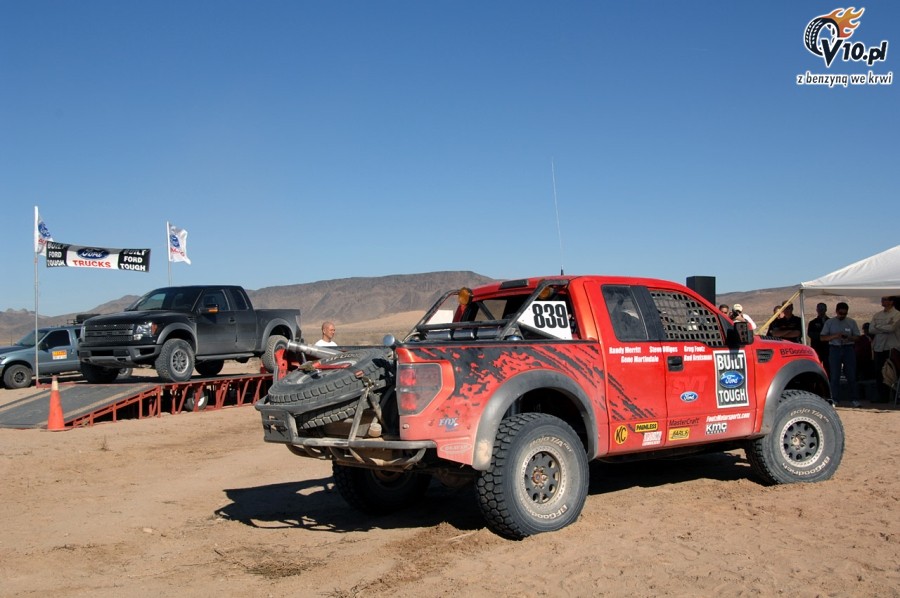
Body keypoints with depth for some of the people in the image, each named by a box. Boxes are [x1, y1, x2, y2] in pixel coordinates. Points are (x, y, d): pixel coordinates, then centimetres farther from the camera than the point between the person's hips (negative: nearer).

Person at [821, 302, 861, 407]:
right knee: (834, 376, 0)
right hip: (834, 348, 0)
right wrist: (835, 336, -16)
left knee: (851, 375, 0)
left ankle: (853, 399, 6)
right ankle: (834, 399, 6)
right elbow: (823, 337, -1)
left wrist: (849, 338, -15)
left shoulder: (852, 322, 7)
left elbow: (857, 337, 6)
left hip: (848, 348, 1)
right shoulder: (829, 322, 4)